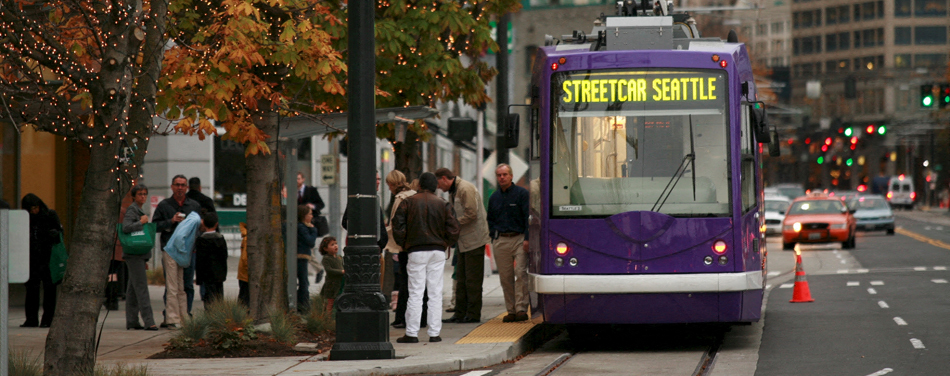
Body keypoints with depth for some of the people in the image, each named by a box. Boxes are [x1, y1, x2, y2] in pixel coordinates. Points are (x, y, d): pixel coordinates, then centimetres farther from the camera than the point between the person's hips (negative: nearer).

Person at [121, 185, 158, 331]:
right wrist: (141, 222, -19)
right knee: (141, 286, -13)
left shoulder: (139, 210, 20)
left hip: (139, 254, 10)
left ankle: (131, 321, 14)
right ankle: (148, 321, -17)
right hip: (134, 253, -10)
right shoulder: (132, 210, -10)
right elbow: (126, 227, -24)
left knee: (133, 288, 11)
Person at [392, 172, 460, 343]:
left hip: (416, 252, -1)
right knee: (435, 293, 6)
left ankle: (411, 333, -2)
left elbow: (398, 226, -5)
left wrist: (403, 245, 9)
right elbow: (453, 230, -2)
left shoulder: (408, 202, -1)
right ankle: (434, 333, 5)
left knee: (415, 293, 1)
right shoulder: (443, 205, 2)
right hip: (438, 252, 1)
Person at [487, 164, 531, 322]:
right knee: (505, 277, 3)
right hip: (500, 242, 4)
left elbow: (528, 217, -5)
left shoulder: (522, 194, 0)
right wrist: (495, 235, 9)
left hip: (519, 239, -4)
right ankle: (511, 311, 7)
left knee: (520, 273, -12)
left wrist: (527, 239, -13)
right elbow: (490, 220, 25)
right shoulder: (494, 197, 15)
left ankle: (521, 308, -13)